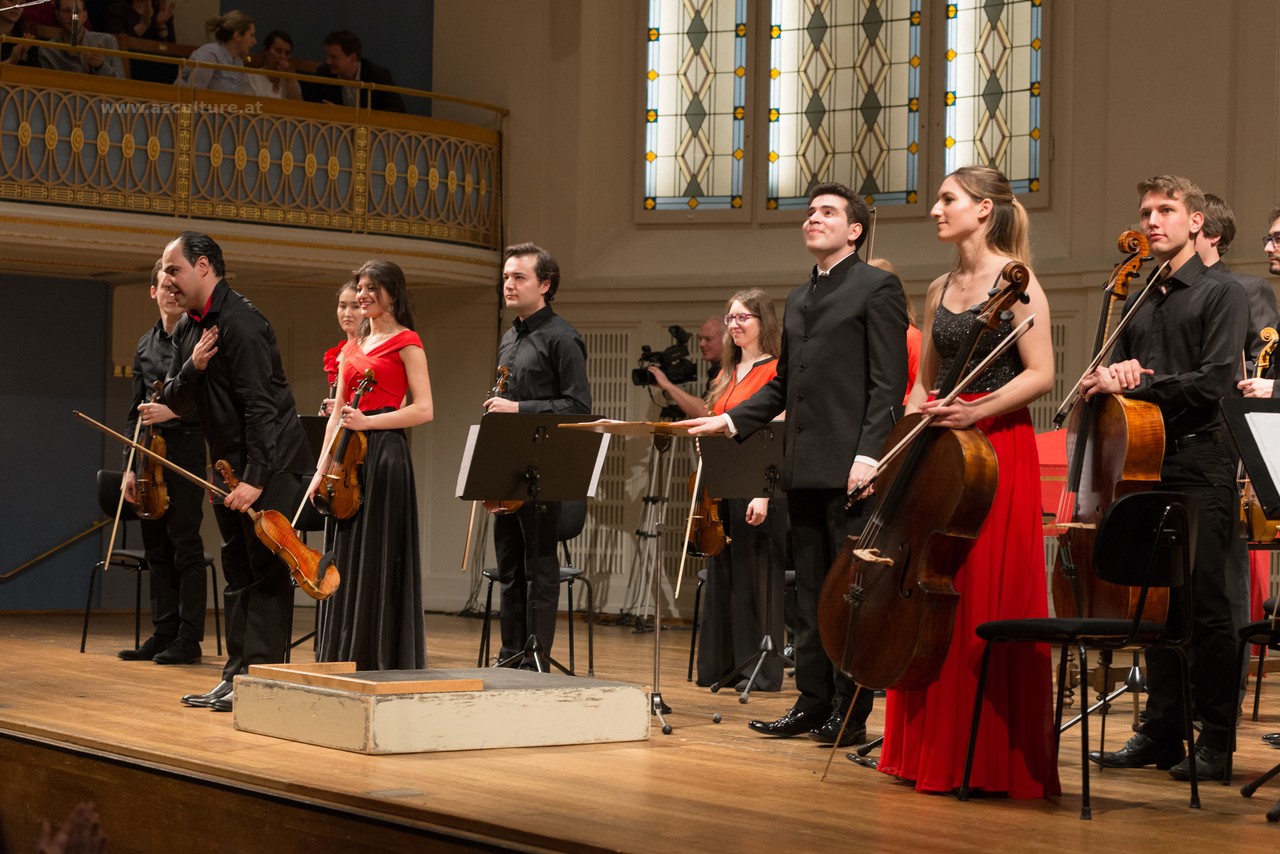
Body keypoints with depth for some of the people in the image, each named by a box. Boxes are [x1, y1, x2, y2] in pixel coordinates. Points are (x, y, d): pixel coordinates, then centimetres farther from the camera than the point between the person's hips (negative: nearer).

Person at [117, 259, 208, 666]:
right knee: (156, 548, 9)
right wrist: (131, 466, 14)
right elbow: (136, 411, 19)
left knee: (185, 545, -6)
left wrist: (174, 410, -24)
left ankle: (188, 638, -2)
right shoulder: (146, 345, 16)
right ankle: (163, 633, 15)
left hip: (186, 448, -7)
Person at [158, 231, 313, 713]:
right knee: (238, 573, 11)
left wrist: (255, 478, -26)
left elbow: (259, 405, -22)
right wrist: (193, 368, -12)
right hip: (231, 467, 10)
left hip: (271, 465, -10)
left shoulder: (239, 323, -18)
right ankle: (236, 677, 16)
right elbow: (176, 402, 10)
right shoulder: (187, 329, 11)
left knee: (266, 571, -8)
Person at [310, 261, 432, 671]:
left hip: (384, 453, -7)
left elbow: (423, 410, -11)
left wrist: (368, 421, -19)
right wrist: (322, 467, 10)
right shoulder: (352, 347, 18)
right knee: (346, 559, 7)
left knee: (380, 559, -6)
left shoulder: (406, 342, -2)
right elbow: (338, 413, 18)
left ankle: (385, 661, 0)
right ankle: (347, 657, 12)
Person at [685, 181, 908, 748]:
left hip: (848, 467, -8)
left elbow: (889, 384, -10)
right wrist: (731, 420, 9)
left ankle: (850, 712, 2)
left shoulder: (877, 288, -2)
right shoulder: (798, 301, 21)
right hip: (804, 467, 8)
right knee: (810, 591, 11)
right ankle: (813, 703, 17)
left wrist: (869, 453, -19)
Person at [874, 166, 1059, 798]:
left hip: (999, 449, -7)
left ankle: (994, 760, 0)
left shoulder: (1015, 282, -4)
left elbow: (1040, 375, -11)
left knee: (990, 601, -6)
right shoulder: (940, 290, 16)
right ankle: (937, 749, 13)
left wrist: (974, 412, -19)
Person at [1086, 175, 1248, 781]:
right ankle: (1161, 730, 14)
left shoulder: (1221, 294, -1)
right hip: (1145, 461, 6)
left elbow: (1213, 382, -12)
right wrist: (1115, 374, -7)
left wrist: (1136, 385, -13)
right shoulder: (1141, 306, 19)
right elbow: (1115, 381, 17)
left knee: (1205, 605, -6)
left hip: (1200, 464, -6)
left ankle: (1215, 741, 0)